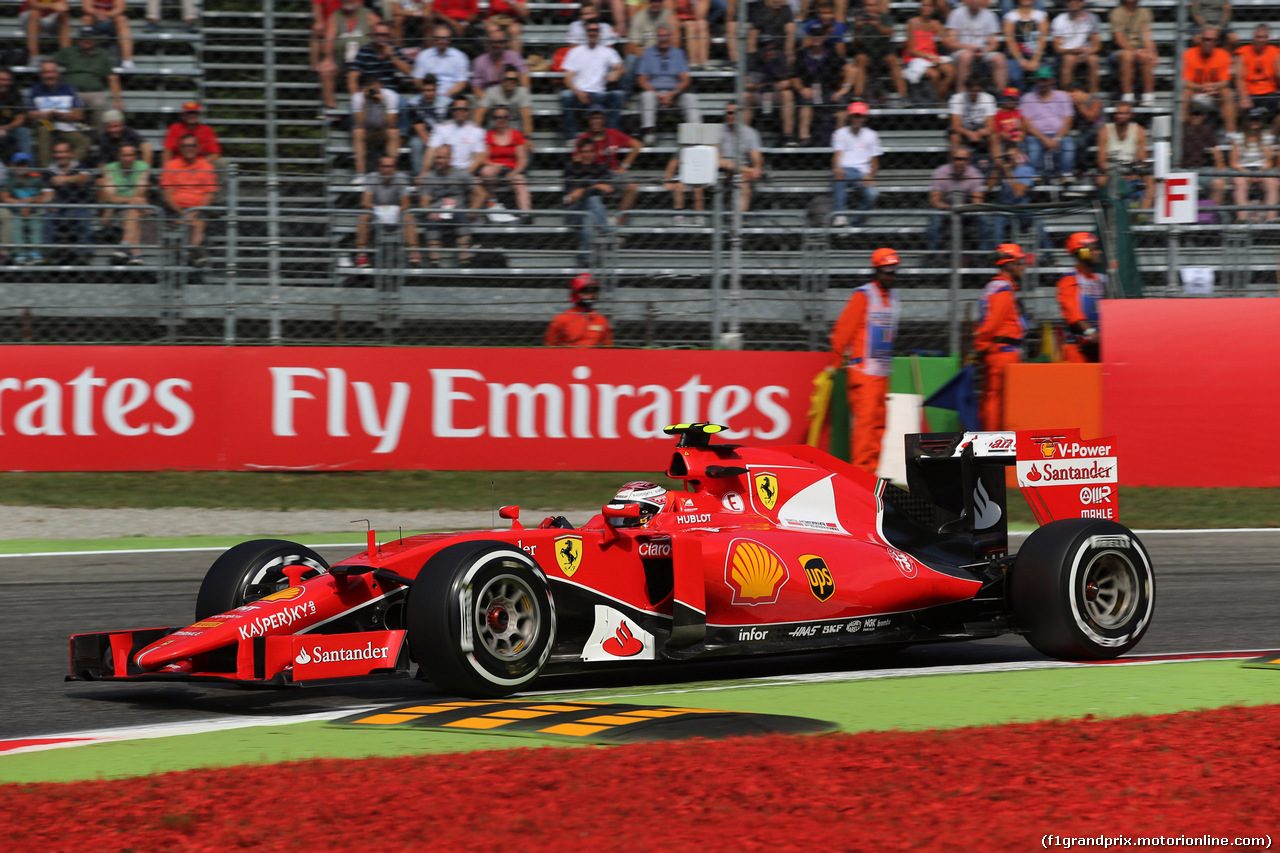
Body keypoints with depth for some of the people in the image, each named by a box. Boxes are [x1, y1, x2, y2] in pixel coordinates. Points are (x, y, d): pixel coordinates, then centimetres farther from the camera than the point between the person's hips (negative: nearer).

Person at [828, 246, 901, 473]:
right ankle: (861, 467, -12)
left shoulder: (892, 297, 15)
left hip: (882, 370, 8)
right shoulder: (863, 296, -8)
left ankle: (873, 466, 11)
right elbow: (842, 330, -7)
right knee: (865, 417, -12)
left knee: (880, 420, 7)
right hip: (863, 369, -8)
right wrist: (836, 362, -5)